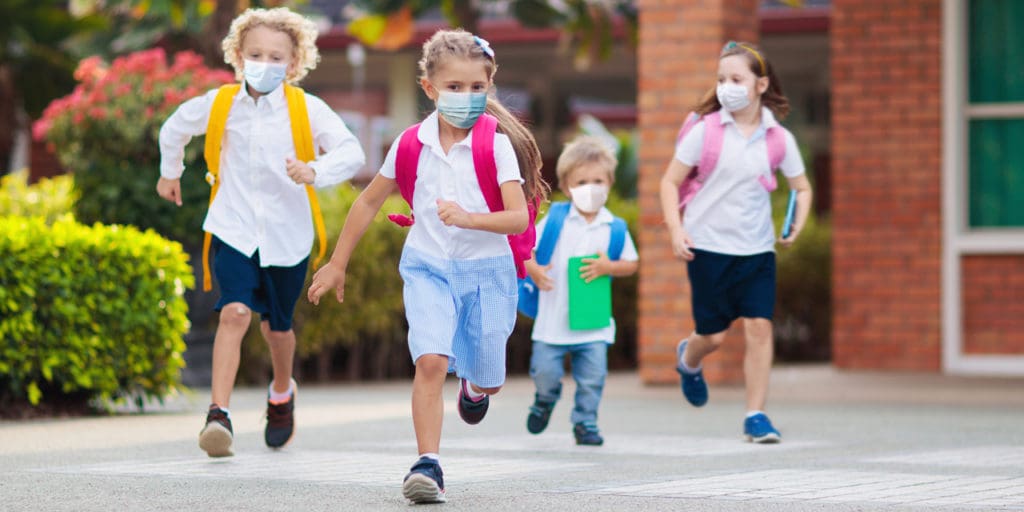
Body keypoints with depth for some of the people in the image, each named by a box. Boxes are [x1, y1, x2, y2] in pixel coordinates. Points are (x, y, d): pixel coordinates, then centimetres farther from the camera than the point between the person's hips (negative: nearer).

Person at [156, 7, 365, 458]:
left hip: (286, 235, 0)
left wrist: (315, 171, -35)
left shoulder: (307, 109, -8)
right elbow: (175, 128, 20)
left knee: (276, 325, 14)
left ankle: (282, 392, 44)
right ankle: (219, 412, -23)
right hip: (234, 230, 0)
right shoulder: (219, 105, -1)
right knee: (235, 312, -19)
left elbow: (352, 152, -17)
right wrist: (170, 172, 33)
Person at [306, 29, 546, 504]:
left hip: (486, 269, 0)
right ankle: (427, 465, -17)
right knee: (431, 360, -21)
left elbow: (519, 219, -17)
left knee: (487, 381, 10)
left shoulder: (496, 144, -10)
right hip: (428, 267, 1)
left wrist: (468, 218, -35)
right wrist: (337, 263, 14)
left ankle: (473, 388, 50)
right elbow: (369, 201, 11)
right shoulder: (411, 145, -3)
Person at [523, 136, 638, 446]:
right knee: (544, 370, 1)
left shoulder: (614, 228, 1)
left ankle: (585, 422, 18)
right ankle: (546, 399, 33)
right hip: (553, 318, -1)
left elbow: (631, 264, 7)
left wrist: (608, 267, -12)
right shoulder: (556, 219, -2)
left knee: (592, 378, 1)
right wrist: (534, 270, -16)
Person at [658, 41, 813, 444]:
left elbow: (802, 188, 13)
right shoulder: (706, 131, -5)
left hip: (757, 248, 2)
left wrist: (797, 225, -4)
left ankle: (756, 415, 0)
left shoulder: (779, 138, 0)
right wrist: (675, 228, -12)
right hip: (708, 246, -1)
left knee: (759, 325, -10)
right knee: (713, 335, 3)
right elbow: (670, 182, 0)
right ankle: (688, 359, 40)